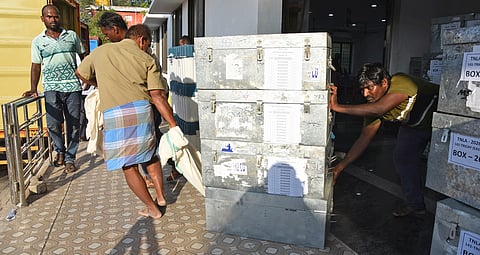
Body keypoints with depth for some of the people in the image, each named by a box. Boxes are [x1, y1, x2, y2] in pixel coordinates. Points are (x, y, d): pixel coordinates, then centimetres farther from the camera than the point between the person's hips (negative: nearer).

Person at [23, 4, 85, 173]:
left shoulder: (72, 36, 10)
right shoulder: (38, 41, 10)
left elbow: (83, 57, 14)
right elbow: (36, 66, 9)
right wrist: (33, 89, -1)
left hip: (73, 85, 0)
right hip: (51, 87, 0)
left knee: (73, 124, 2)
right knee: (53, 123, -9)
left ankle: (70, 158, 15)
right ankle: (59, 151, 18)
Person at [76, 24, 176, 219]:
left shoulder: (101, 51, 16)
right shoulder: (147, 60, 9)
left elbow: (81, 74, 31)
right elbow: (158, 97, -1)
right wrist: (173, 125, -1)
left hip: (114, 113, 0)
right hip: (141, 110, 1)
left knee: (129, 166, 9)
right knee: (150, 154, 24)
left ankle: (152, 209, 17)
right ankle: (160, 196, 28)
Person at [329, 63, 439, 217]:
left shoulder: (401, 83, -40)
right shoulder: (373, 105, -19)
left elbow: (378, 110, -55)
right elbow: (364, 138, -17)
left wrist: (337, 107, -56)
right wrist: (341, 165, -22)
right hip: (413, 125, 6)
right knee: (402, 159, 1)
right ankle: (415, 205, 16)